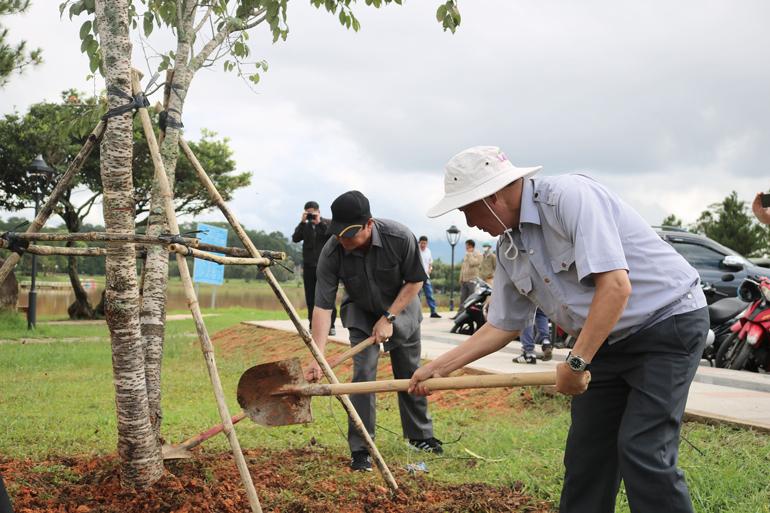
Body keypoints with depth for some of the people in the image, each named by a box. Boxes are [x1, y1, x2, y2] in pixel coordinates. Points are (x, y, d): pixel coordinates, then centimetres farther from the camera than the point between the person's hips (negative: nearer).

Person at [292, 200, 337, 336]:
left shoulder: (327, 223, 5)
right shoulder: (305, 226, 13)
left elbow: (333, 235, -13)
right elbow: (295, 238, -1)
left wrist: (319, 223, -13)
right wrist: (302, 222, -7)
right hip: (309, 266, 3)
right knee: (310, 298, 3)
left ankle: (330, 325, 0)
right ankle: (313, 326, 9)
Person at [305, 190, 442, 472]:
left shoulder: (400, 237, -32)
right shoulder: (331, 254, -31)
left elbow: (415, 281, -16)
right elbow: (322, 306, -31)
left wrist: (389, 318, -20)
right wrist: (317, 358, -39)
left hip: (401, 307, 1)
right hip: (361, 313, 0)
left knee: (410, 374, 10)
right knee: (363, 372, -14)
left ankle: (420, 435, 30)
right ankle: (360, 449, -5)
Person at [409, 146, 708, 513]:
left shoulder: (568, 196, -23)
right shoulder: (509, 251, 4)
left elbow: (615, 285, -29)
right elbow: (503, 325, 14)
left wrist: (576, 363, -25)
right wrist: (440, 367, 11)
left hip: (668, 321, -8)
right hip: (608, 341, 8)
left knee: (642, 452, -14)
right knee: (585, 452, 7)